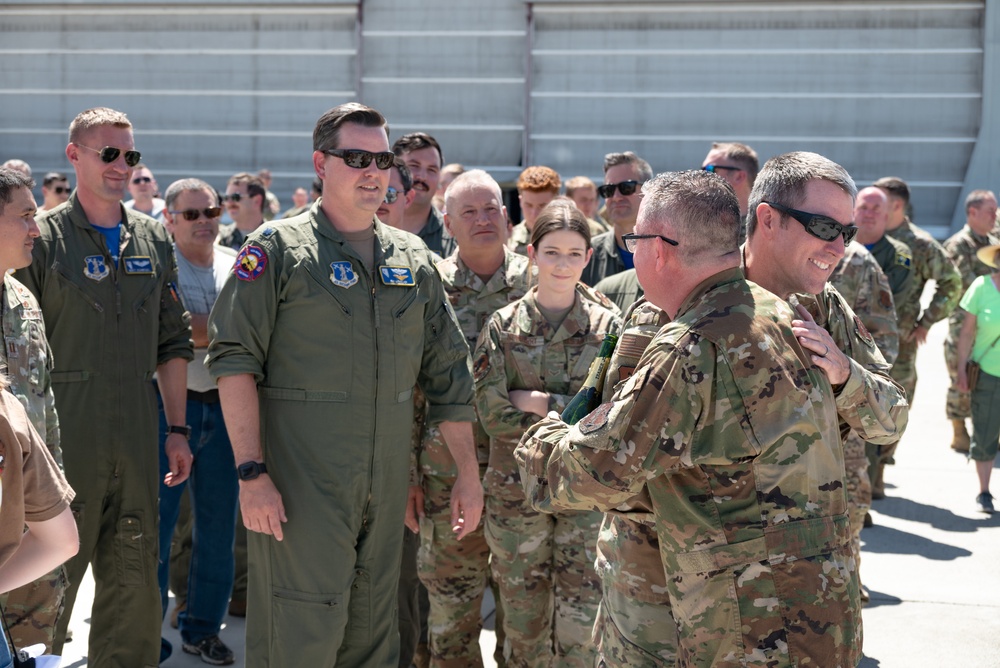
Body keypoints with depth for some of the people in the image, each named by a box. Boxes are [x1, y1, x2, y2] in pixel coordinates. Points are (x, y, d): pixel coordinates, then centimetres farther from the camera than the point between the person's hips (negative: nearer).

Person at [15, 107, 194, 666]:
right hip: (63, 434, -4)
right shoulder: (43, 238, -2)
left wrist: (178, 429, 11)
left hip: (136, 436, 4)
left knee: (135, 581, 10)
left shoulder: (153, 239, 11)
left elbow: (174, 342, 14)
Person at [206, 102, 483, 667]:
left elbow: (448, 373, 14)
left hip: (387, 488, 5)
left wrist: (469, 472, 11)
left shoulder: (414, 259, 11)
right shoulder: (278, 251, -3)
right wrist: (251, 471, -16)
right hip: (299, 486, -5)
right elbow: (235, 361, -9)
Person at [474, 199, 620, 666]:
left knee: (580, 628, -1)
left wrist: (539, 403, -13)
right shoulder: (503, 325, 0)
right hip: (517, 488, 1)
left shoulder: (606, 327, 1)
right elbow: (491, 412, -9)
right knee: (523, 622, 10)